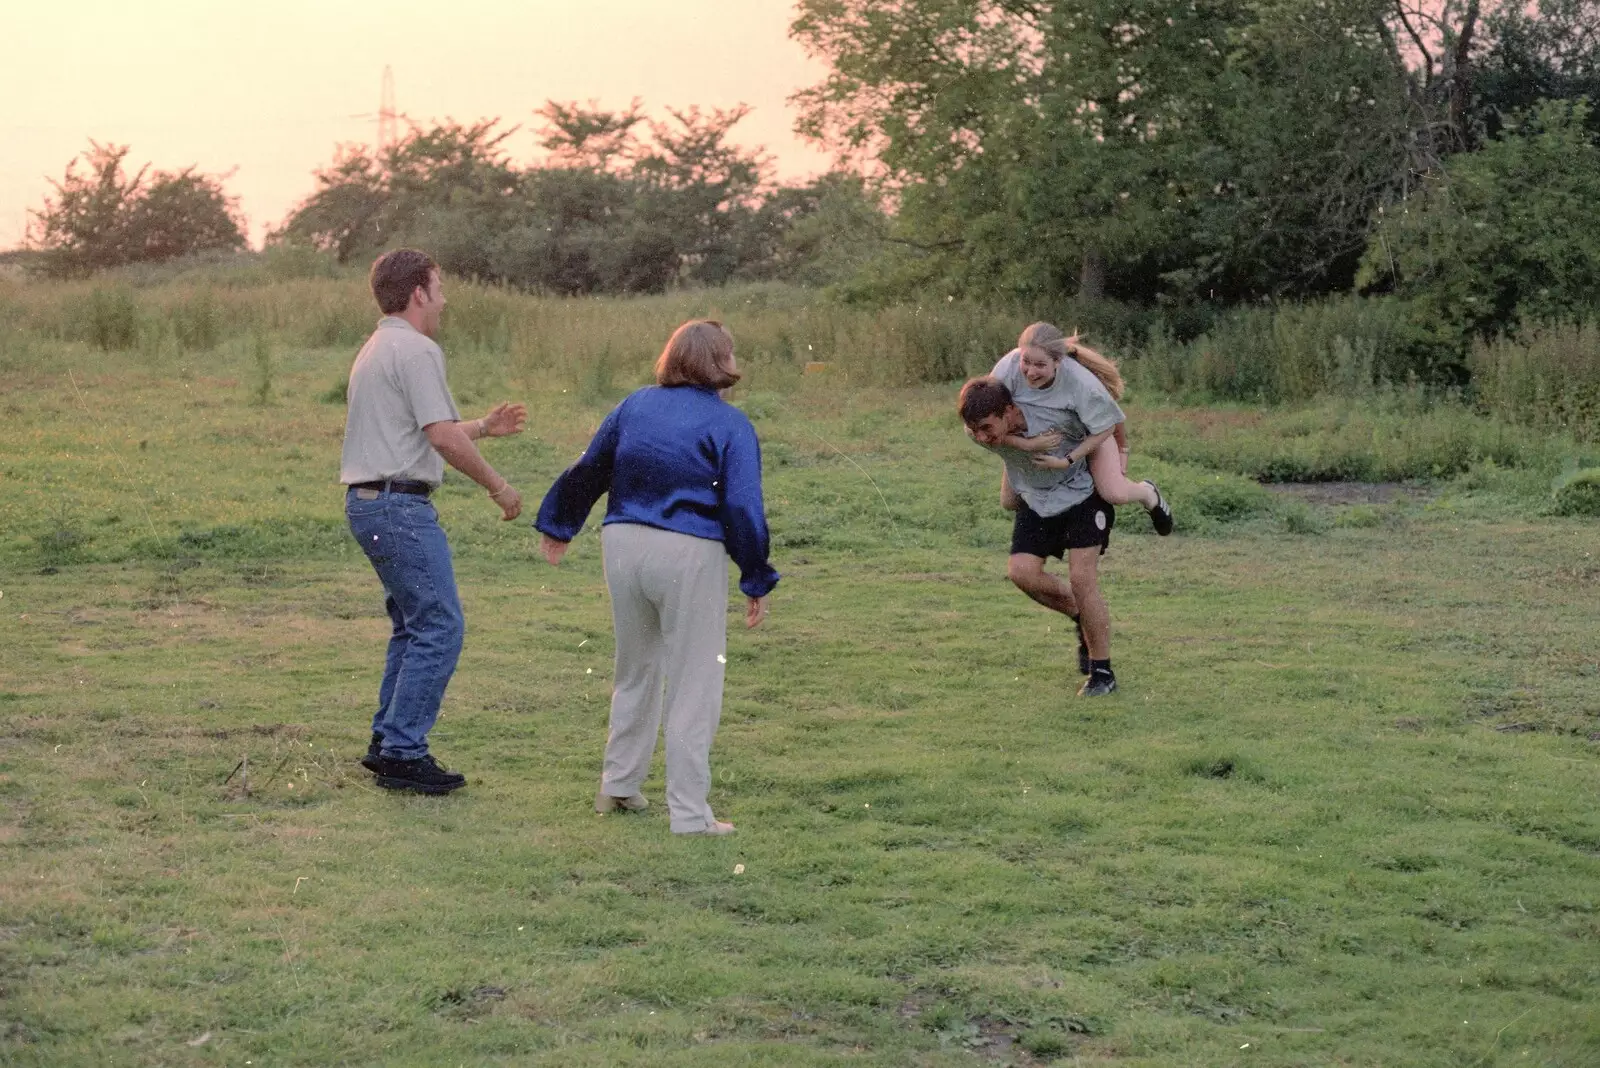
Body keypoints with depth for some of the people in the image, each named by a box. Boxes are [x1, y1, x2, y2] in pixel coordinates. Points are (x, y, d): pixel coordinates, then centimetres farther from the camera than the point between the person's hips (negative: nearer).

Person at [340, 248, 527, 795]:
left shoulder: (376, 349, 20)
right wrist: (497, 486, -7)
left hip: (367, 501, 11)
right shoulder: (415, 350, -12)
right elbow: (443, 439, -18)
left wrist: (484, 426, 33)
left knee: (414, 625, 17)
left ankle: (388, 741, 18)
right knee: (440, 626, -8)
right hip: (400, 505, -11)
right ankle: (403, 752, -8)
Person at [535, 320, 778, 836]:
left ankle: (619, 785, 33)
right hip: (689, 558, -5)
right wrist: (757, 582, -3)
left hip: (624, 544, 6)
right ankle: (689, 813, 4)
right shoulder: (729, 424, -5)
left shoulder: (635, 406, 10)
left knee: (634, 672, 23)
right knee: (692, 687, 2)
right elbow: (744, 509, -10)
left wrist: (558, 526, 33)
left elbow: (586, 472, 19)